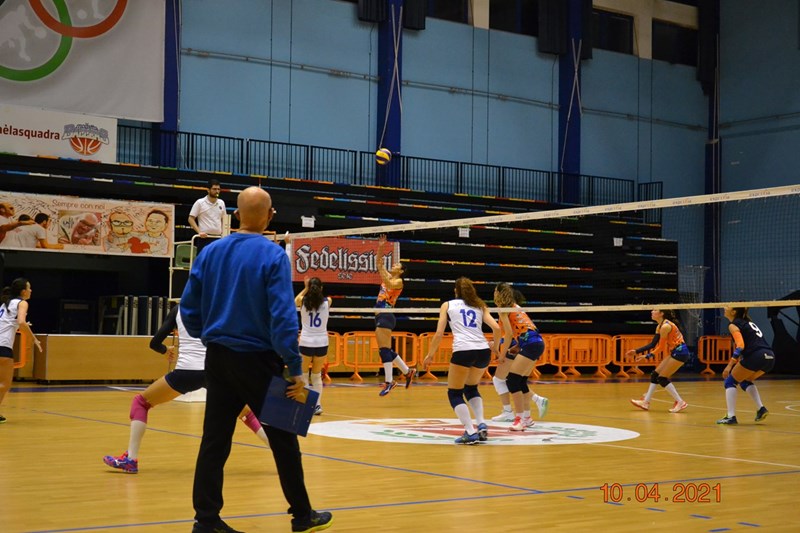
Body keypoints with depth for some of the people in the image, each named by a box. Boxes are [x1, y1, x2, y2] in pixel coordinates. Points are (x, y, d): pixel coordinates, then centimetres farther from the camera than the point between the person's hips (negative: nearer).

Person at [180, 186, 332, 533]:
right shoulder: (273, 256, -13)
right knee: (283, 439, 8)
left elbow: (188, 307, 5)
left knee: (215, 441, 8)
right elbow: (283, 317, -18)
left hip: (218, 358, 5)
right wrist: (295, 368, -16)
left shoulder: (210, 253, 2)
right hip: (258, 360, -4)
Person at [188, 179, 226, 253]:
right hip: (204, 237, -5)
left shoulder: (221, 203, 11)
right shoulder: (200, 203, -3)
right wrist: (199, 232, -14)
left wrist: (222, 232, 9)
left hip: (218, 238, 5)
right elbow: (191, 219, -3)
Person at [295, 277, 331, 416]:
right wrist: (317, 287, 32)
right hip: (322, 343, 2)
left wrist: (306, 288, 32)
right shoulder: (327, 301, -2)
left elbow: (295, 300, 23)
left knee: (303, 375, 10)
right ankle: (317, 404, 6)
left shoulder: (303, 301, -3)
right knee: (317, 376, 14)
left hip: (306, 343, -2)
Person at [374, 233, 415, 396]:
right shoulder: (388, 277, 18)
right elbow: (379, 263, 19)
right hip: (381, 316, 9)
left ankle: (389, 382, -10)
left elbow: (389, 285, -25)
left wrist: (383, 273, -29)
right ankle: (408, 371, 20)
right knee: (386, 350, 13)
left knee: (384, 349, -11)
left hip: (386, 317, -9)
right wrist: (380, 247, 9)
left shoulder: (398, 281, -4)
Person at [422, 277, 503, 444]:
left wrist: (430, 355, 15)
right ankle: (481, 425, 10)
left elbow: (439, 333, 7)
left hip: (463, 351, -4)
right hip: (483, 351, 4)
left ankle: (470, 432, -7)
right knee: (471, 388, 28)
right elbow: (496, 328, 10)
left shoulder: (448, 305, 16)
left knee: (454, 393, 10)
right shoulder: (480, 306, 22)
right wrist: (495, 347, 26)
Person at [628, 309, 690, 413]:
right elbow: (652, 345, 11)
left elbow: (661, 346, -14)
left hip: (680, 352, -10)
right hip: (675, 353, 10)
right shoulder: (659, 327, 10)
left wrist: (647, 355, -8)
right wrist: (636, 351, 6)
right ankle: (646, 402, 13)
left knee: (662, 378, -7)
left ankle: (680, 402, -2)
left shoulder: (665, 326, -19)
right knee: (655, 375, 9)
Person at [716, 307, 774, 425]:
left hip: (756, 356, -7)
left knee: (730, 381, 9)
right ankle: (761, 408, 13)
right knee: (745, 381, 29)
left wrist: (729, 365, -16)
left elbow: (740, 346, -13)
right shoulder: (747, 322, 26)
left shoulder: (733, 325, 1)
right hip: (770, 357, 8)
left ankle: (731, 417, 0)